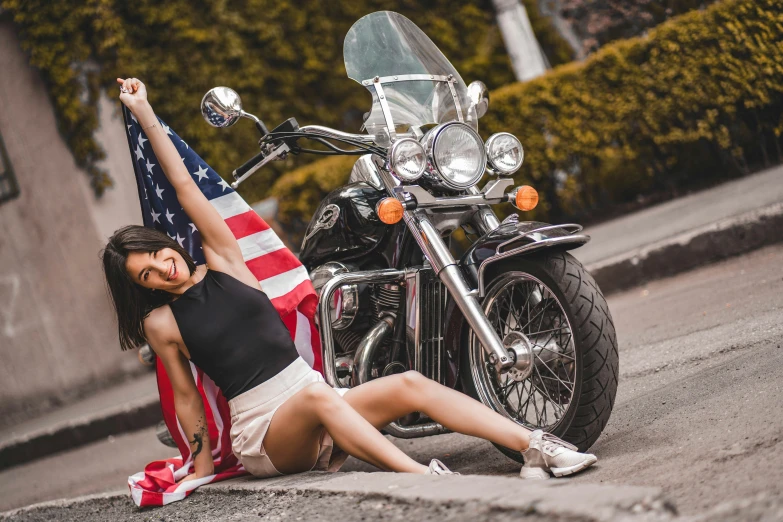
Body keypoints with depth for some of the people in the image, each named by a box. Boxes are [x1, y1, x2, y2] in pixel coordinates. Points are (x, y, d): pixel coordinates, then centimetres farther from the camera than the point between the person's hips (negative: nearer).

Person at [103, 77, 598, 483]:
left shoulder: (221, 263, 12)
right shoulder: (160, 322, 6)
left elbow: (183, 184, 10)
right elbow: (186, 395, 10)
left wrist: (145, 112, 9)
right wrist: (200, 462, 5)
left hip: (316, 398, 5)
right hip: (261, 433, -5)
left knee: (410, 385, -18)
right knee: (317, 397, -37)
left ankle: (536, 445, -30)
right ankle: (423, 477, -58)